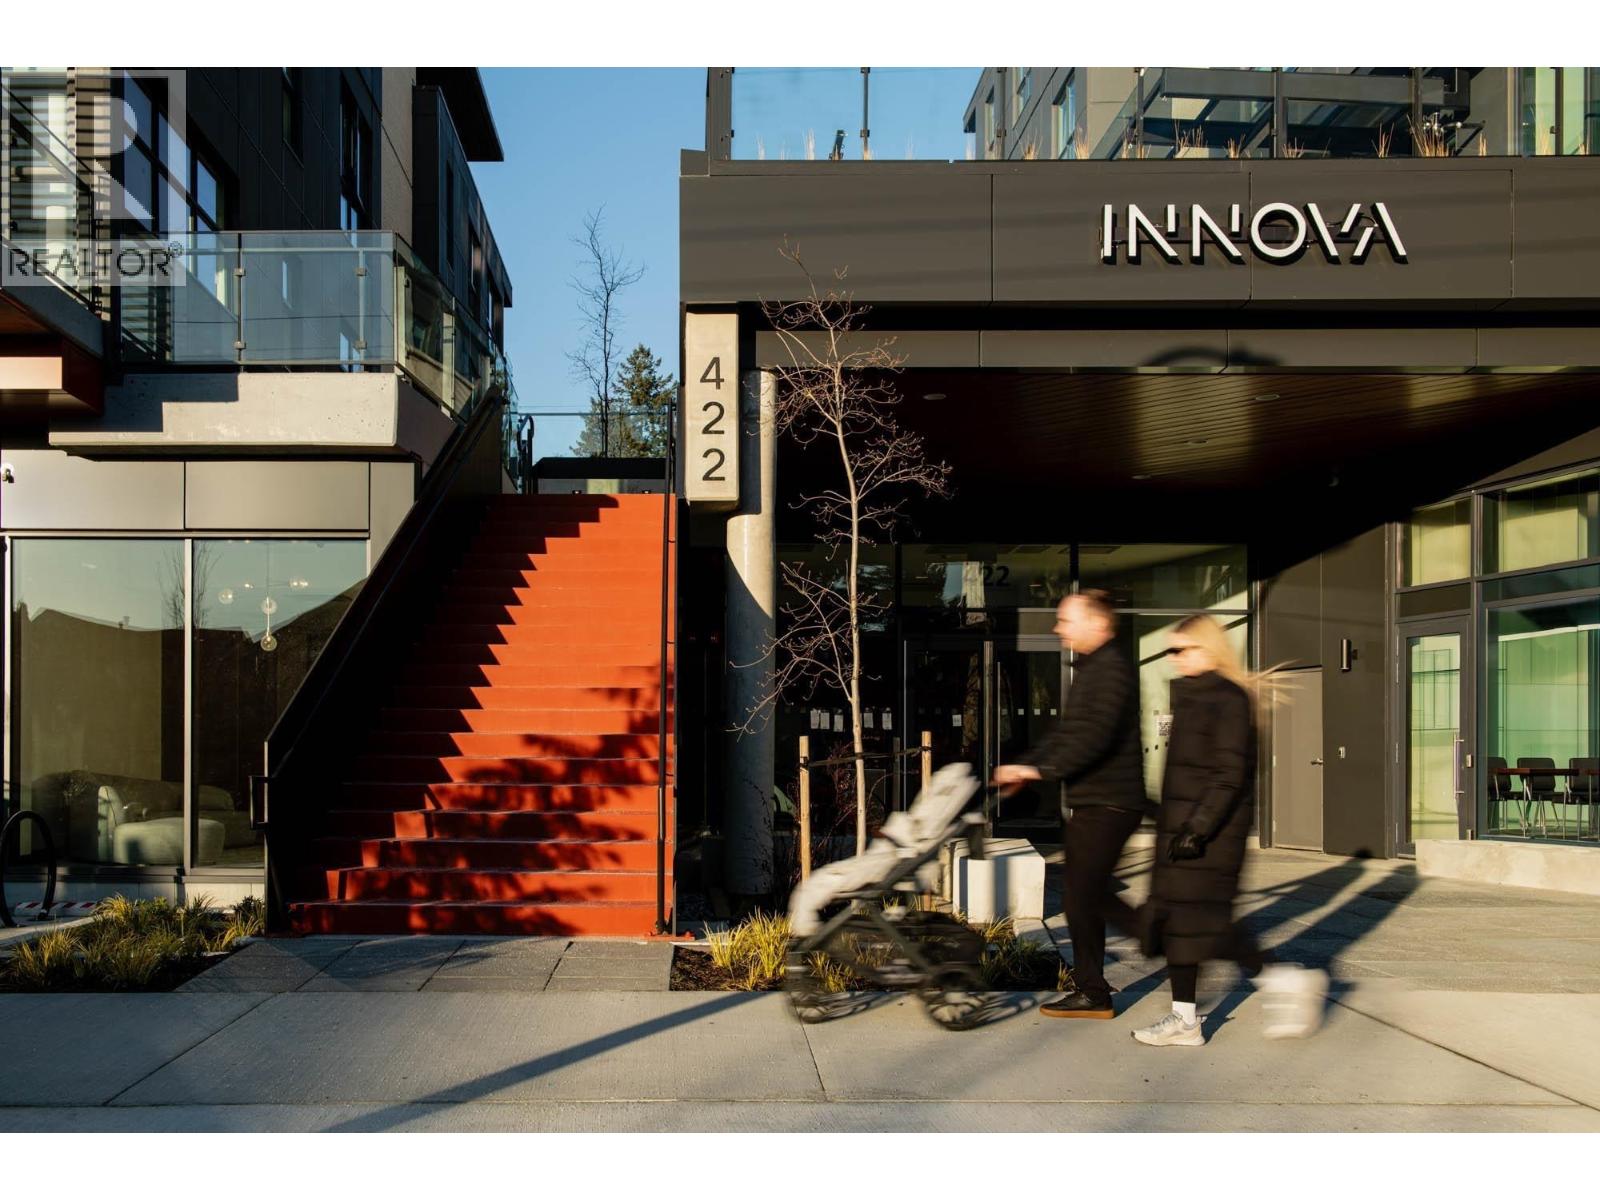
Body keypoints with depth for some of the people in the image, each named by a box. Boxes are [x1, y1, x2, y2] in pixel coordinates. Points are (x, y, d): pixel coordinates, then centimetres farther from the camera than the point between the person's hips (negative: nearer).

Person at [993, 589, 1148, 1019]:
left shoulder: (1111, 669, -16)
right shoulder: (1090, 668, 17)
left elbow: (1095, 736, -26)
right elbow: (1067, 732, 21)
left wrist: (1041, 769, -26)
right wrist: (1024, 765, 13)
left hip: (1108, 805, -10)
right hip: (1094, 802, 10)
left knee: (1081, 895, -3)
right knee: (1088, 891, 15)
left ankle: (1092, 994, 8)